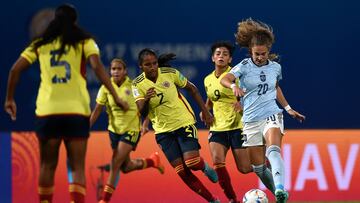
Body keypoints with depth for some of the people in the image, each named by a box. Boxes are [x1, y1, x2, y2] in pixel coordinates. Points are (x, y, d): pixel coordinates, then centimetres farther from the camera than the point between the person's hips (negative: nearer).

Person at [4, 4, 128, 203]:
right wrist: (115, 96, -12)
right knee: (77, 167, 0)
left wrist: (9, 99, 17)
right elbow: (97, 67, -10)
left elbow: (15, 69, 7)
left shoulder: (41, 44, 12)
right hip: (76, 111, -2)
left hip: (47, 111, 2)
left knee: (47, 165, 13)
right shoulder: (84, 42, 6)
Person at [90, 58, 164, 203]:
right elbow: (97, 111, -3)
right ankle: (152, 161, 40)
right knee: (126, 167, 12)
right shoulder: (106, 88, -5)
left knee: (115, 163, -13)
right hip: (114, 129, 4)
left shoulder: (133, 85, -12)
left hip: (131, 129, -4)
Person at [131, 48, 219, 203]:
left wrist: (205, 112, 7)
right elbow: (142, 113, -14)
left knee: (192, 163, -18)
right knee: (182, 172, -4)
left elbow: (192, 89, 6)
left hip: (184, 122, -2)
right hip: (163, 131, 2)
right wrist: (146, 99, -35)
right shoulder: (137, 84, -8)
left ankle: (205, 167, 20)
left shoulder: (170, 73, -9)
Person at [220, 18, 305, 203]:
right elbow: (224, 79, -21)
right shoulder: (245, 66, -3)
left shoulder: (275, 67, 7)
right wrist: (234, 86, -42)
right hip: (251, 120, 1)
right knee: (258, 166, 4)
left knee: (273, 150, -30)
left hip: (271, 115, -1)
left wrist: (288, 108, 28)